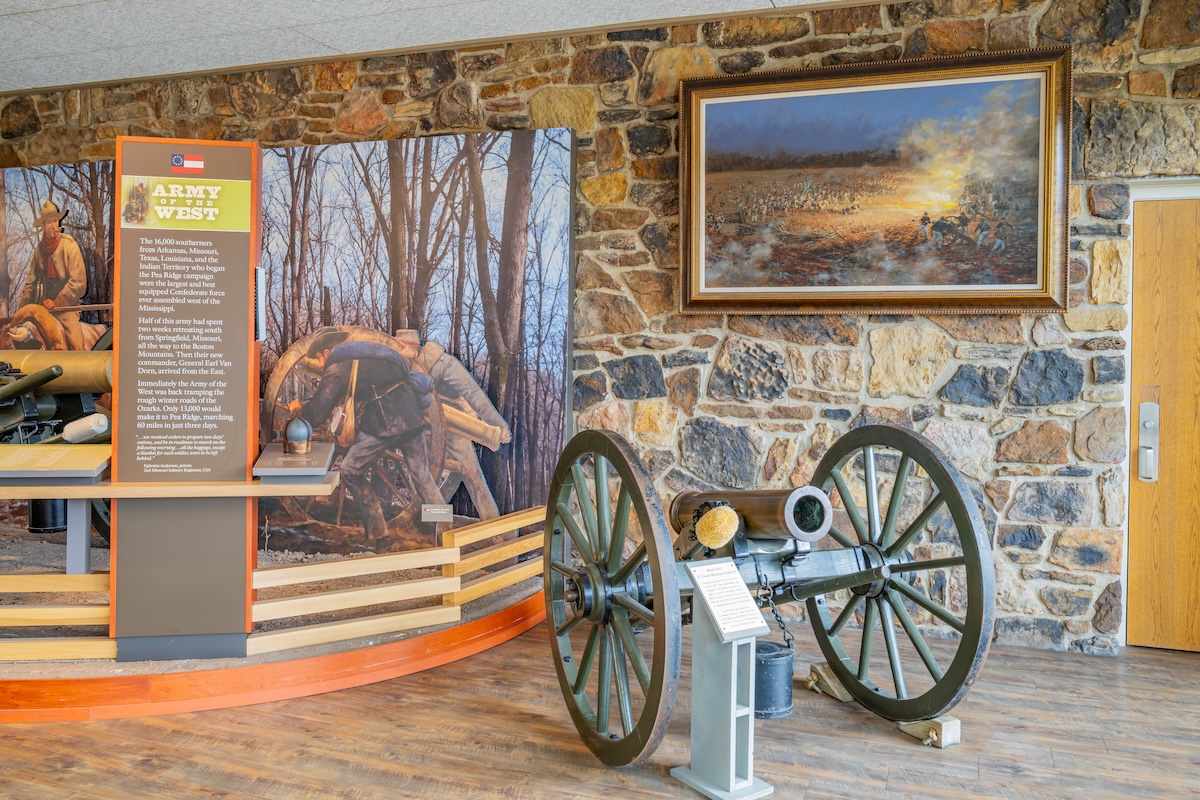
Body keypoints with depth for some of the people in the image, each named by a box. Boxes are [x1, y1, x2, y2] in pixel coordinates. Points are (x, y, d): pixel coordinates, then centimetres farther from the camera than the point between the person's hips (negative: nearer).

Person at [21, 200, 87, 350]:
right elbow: (30, 283, 18)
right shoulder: (39, 250, 11)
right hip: (44, 308, 5)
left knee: (76, 346, -21)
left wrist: (57, 303, -11)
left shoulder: (70, 246, -4)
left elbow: (78, 283, -9)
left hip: (66, 307, -5)